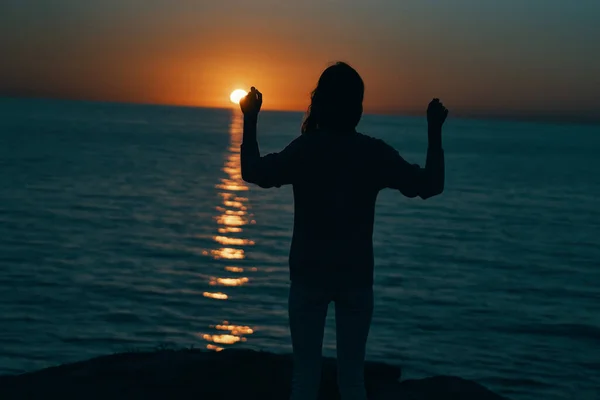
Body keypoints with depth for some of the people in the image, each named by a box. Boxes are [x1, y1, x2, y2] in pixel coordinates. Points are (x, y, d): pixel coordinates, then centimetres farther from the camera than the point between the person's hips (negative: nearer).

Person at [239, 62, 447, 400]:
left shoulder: (304, 150, -8)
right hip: (356, 278, 1)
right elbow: (430, 185, 1)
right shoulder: (375, 153, -6)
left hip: (309, 276, -1)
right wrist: (435, 131, 9)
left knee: (306, 372, 6)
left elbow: (253, 172, 1)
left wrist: (251, 120, 10)